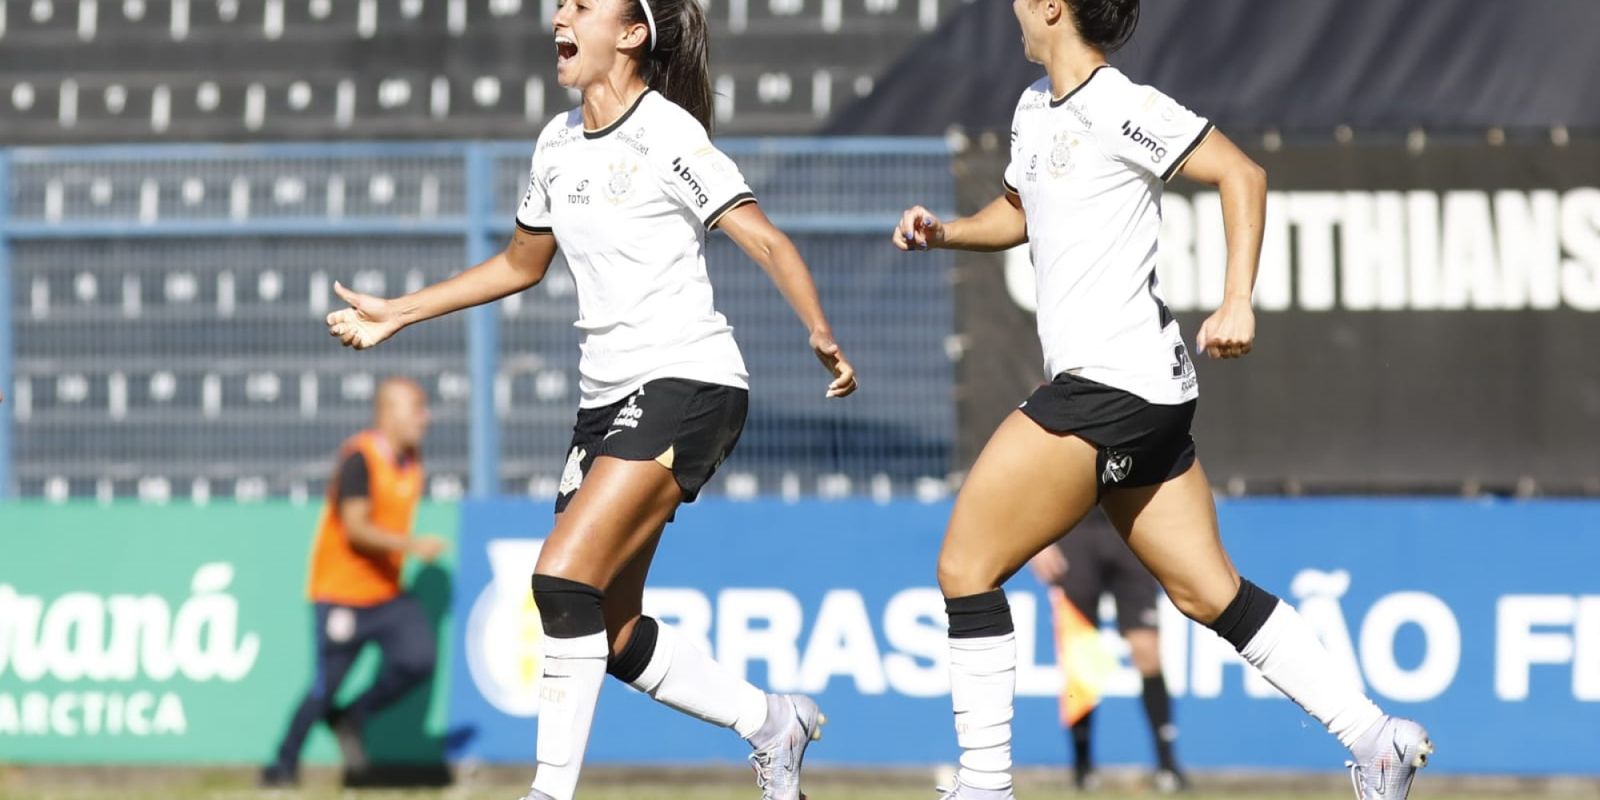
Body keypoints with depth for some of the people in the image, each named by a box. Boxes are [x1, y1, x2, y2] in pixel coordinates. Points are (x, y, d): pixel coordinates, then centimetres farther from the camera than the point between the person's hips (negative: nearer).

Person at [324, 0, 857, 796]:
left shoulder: (668, 135, -10)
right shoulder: (559, 143, 12)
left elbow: (765, 240, -16)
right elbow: (521, 262, 27)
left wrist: (820, 332, -32)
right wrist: (397, 313, 27)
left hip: (685, 383, -8)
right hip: (608, 398, 8)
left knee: (564, 578, -21)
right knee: (614, 638, 7)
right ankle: (772, 723, 27)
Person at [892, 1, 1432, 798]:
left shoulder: (1117, 107, -12)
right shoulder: (1037, 108, 16)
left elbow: (1242, 173, -14)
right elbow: (1017, 210, 32)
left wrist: (1236, 304, -22)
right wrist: (945, 231, 13)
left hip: (1113, 381, -10)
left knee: (965, 563, -7)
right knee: (1208, 593, 10)